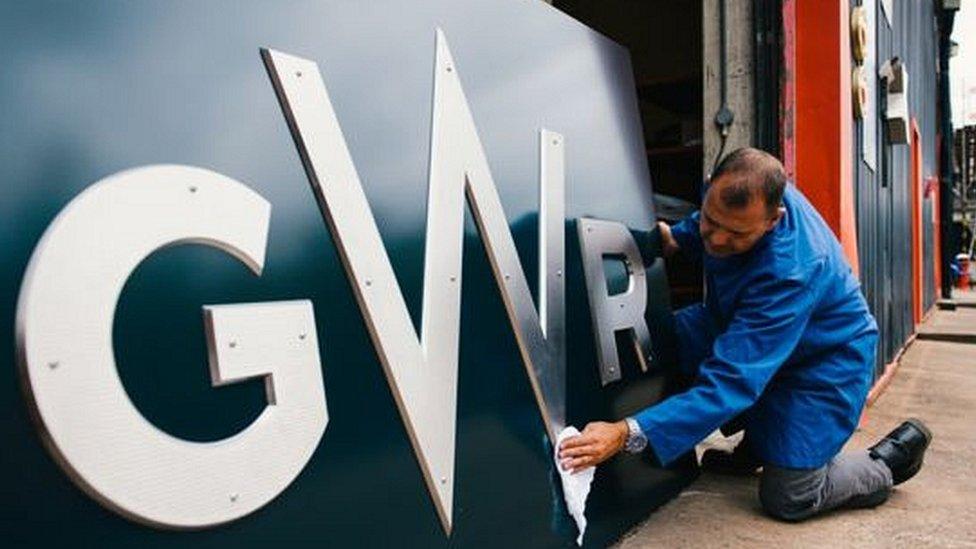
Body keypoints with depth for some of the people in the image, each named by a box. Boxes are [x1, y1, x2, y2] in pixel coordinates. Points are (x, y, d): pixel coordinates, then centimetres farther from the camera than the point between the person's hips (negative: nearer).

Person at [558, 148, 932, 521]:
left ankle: (888, 462, 19)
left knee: (788, 498, -12)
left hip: (825, 359, -8)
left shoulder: (789, 273, -41)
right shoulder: (737, 193, -19)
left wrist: (629, 434, -51)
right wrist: (677, 237, -12)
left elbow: (731, 380, -45)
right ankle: (756, 441, 9)